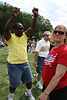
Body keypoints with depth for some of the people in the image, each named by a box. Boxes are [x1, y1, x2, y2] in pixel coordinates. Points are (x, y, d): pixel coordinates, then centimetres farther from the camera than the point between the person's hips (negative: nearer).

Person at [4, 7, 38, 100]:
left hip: (25, 63, 5)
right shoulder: (10, 37, -11)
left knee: (29, 80, 19)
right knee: (14, 84, 10)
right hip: (14, 65, -5)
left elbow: (32, 27, -5)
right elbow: (6, 29, -32)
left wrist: (35, 16, -20)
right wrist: (14, 16, -44)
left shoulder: (25, 36, 3)